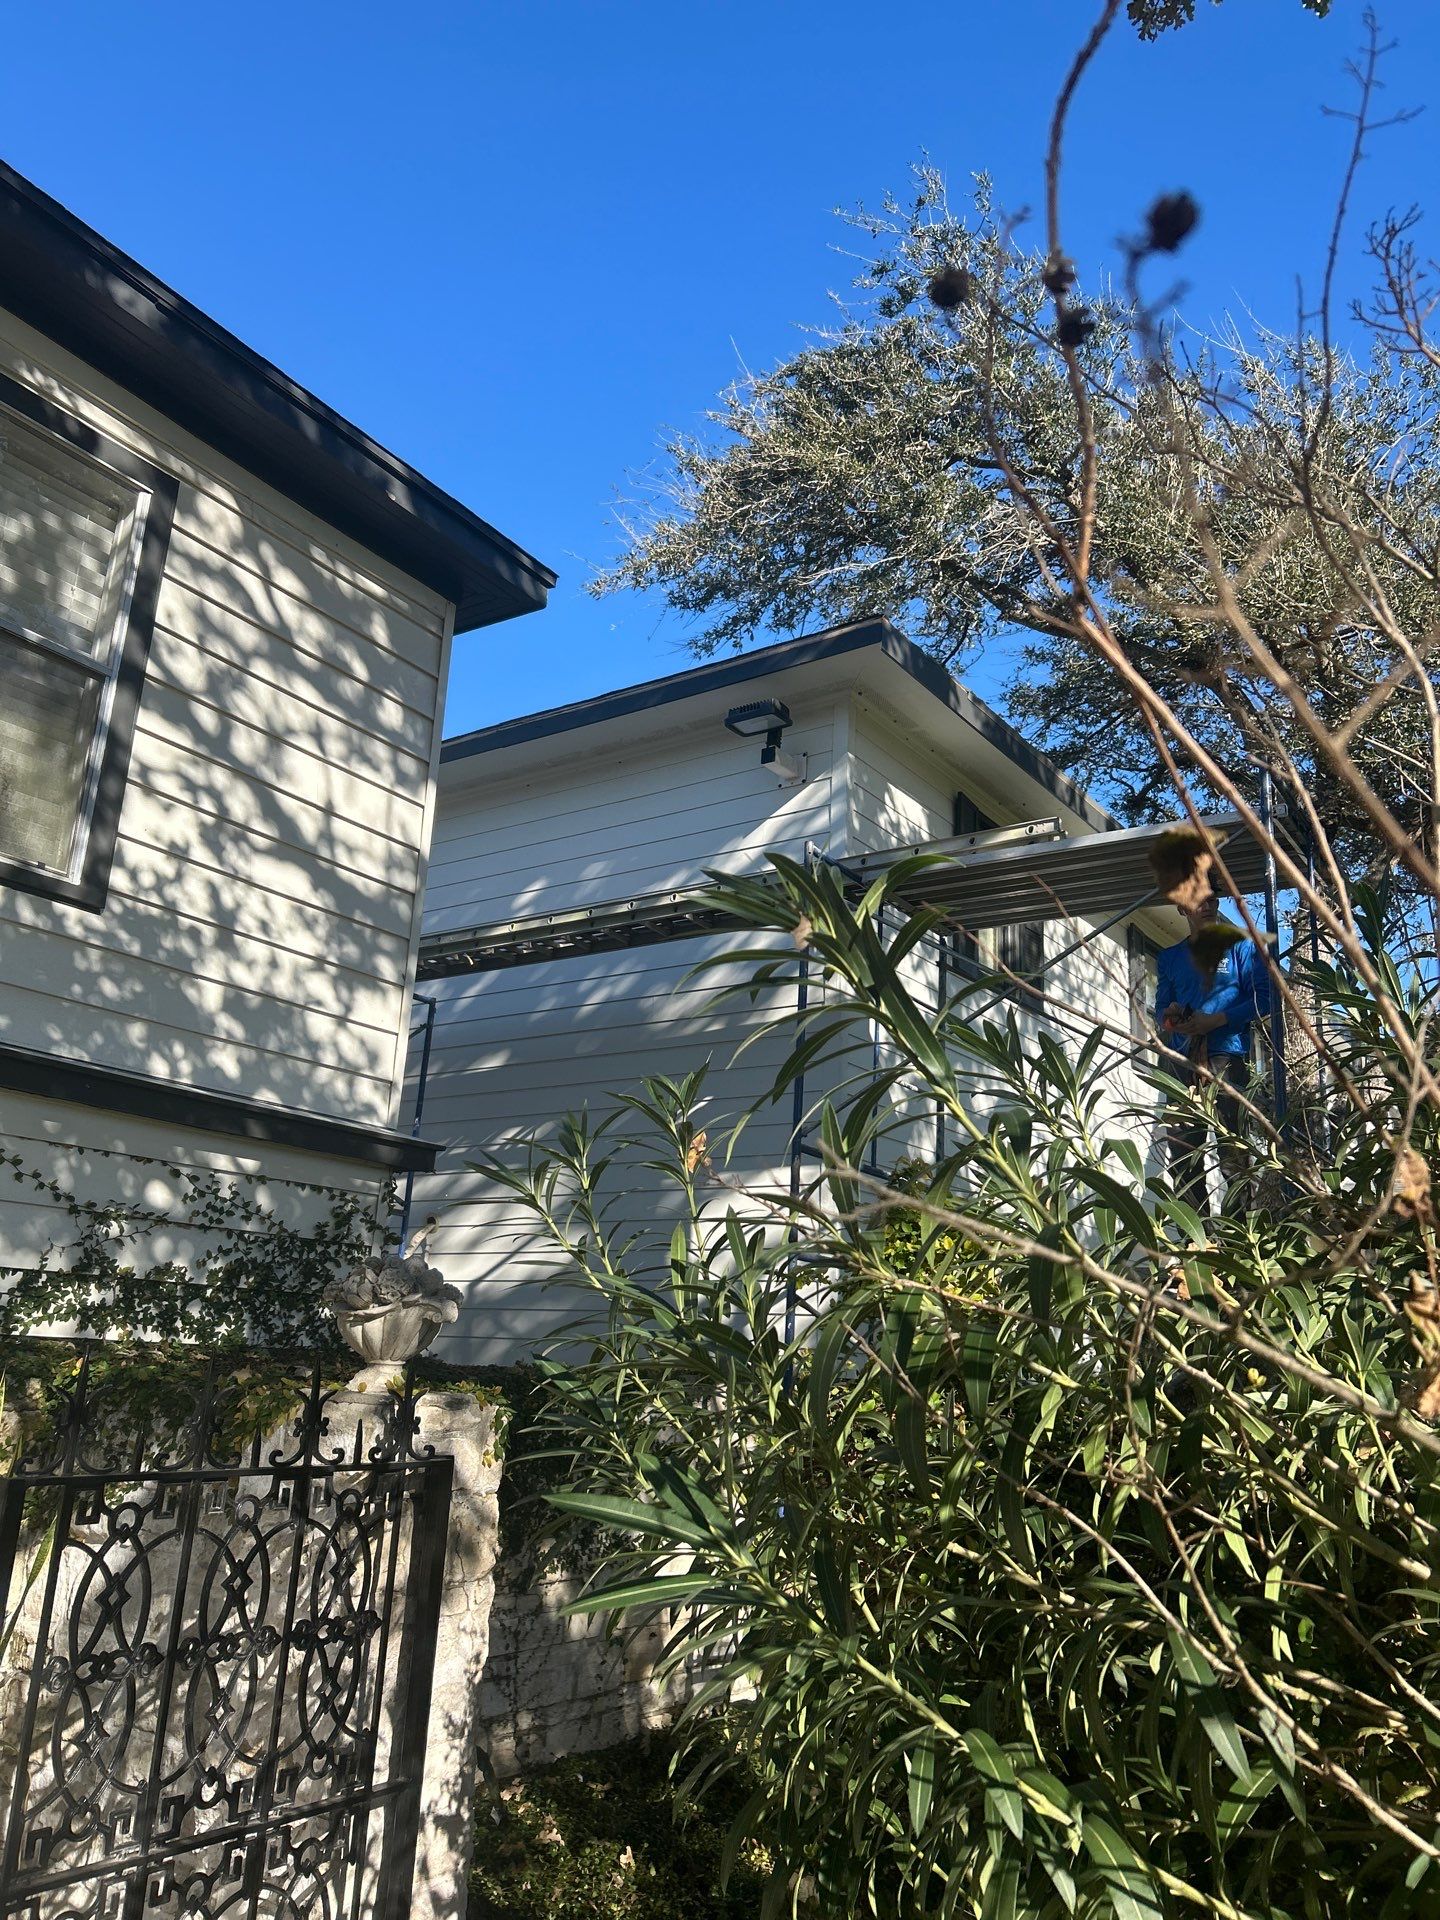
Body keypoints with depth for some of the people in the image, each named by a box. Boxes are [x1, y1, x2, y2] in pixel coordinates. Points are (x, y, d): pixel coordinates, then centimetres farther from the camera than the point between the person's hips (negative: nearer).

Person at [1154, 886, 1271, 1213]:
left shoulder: (1241, 946, 12)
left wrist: (1214, 1021, -9)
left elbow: (1261, 1000, 3)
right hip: (1182, 1060, 4)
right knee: (1182, 1150, -3)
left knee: (1230, 1143, -13)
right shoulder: (1170, 957, 23)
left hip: (1226, 1053, -4)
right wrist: (1168, 1020, -2)